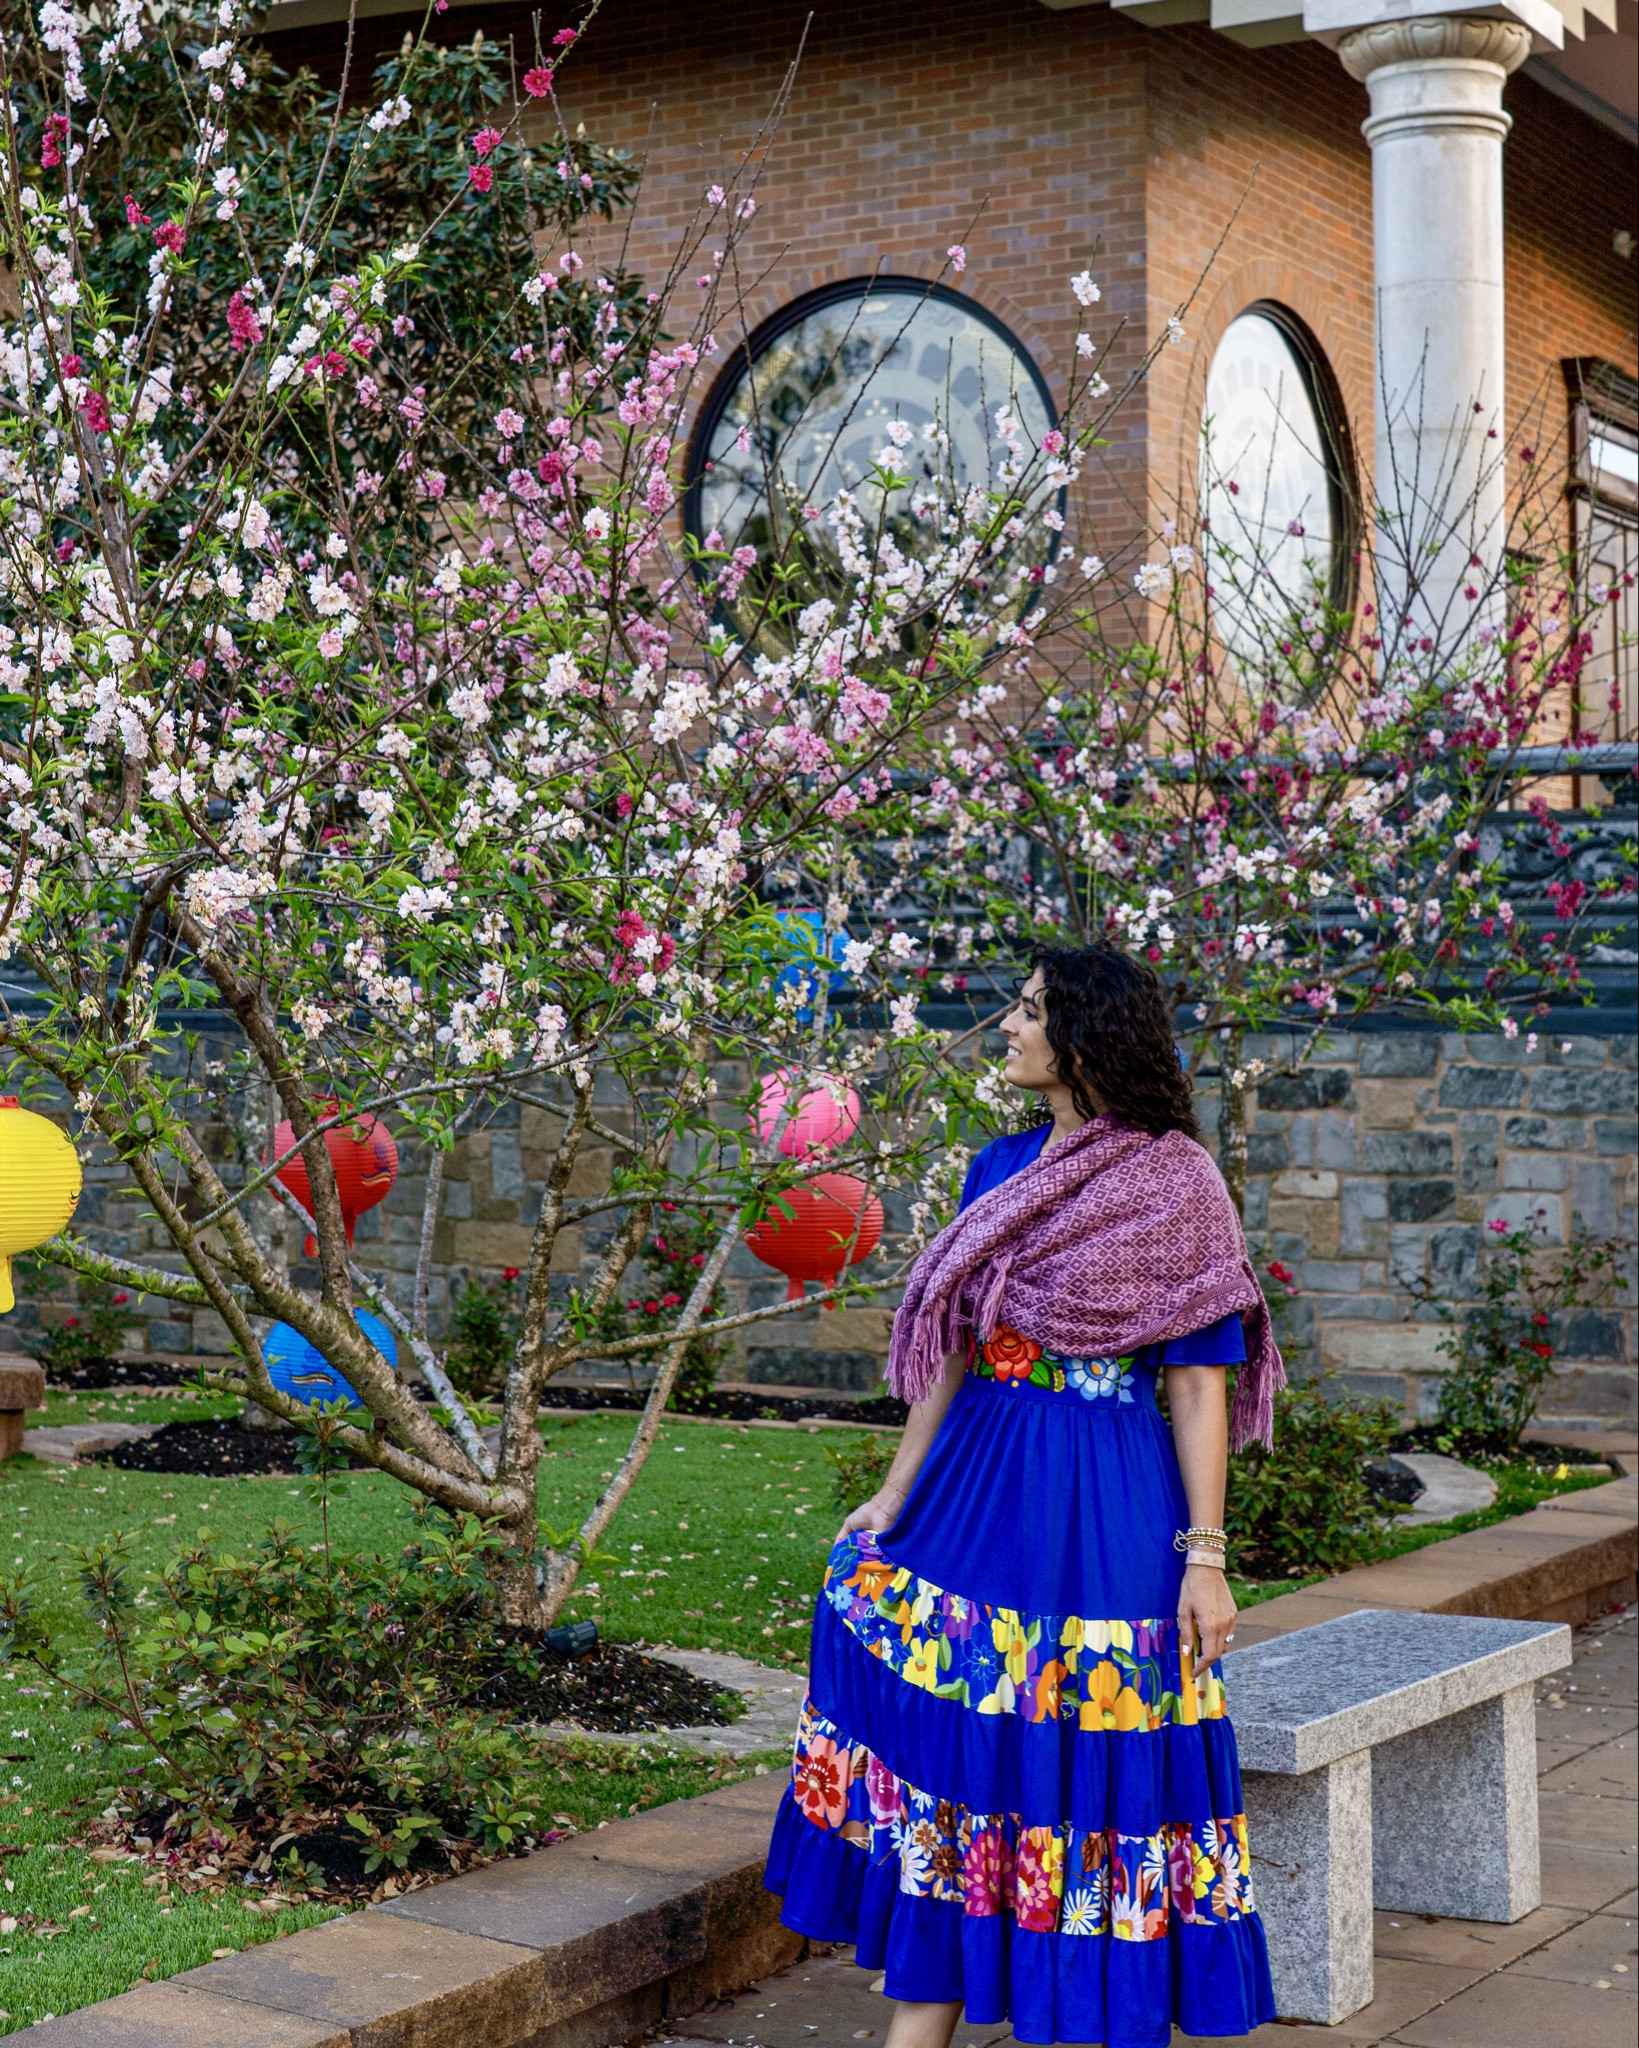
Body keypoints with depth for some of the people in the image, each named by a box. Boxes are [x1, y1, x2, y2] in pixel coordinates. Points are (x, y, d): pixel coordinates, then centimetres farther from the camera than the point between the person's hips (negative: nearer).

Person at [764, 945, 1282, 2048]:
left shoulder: (1176, 1181, -8)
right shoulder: (1001, 1169, 9)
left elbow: (1200, 1383, -9)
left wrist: (1205, 1558, -12)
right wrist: (895, 1494, 9)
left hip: (1109, 1504, -6)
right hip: (978, 1488, 6)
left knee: (1094, 1765, 1)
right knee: (951, 1750, 5)